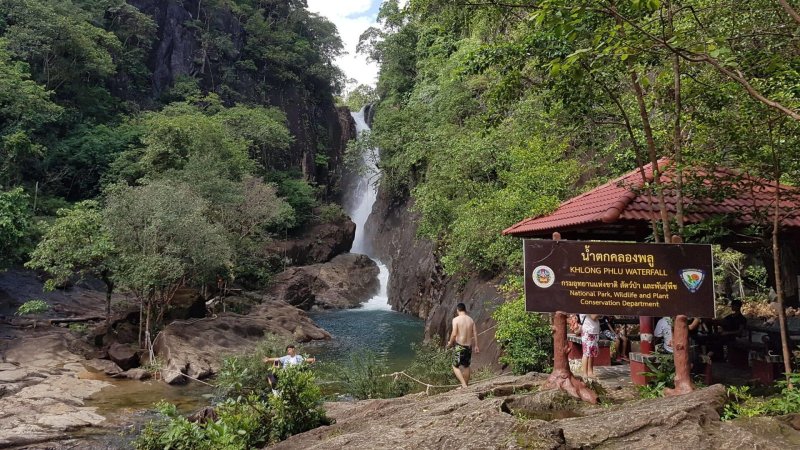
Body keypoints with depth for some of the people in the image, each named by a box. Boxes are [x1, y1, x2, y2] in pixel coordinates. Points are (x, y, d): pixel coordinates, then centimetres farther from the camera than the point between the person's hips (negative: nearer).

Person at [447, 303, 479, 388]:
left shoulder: (456, 319, -11)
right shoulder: (471, 320, 5)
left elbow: (454, 334, -17)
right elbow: (475, 333, 4)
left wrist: (450, 343, -1)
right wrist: (476, 346, 11)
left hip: (460, 346, -6)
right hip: (469, 346, 6)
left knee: (455, 366, 4)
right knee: (466, 366, 18)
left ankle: (464, 385, -7)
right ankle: (465, 385, 28)